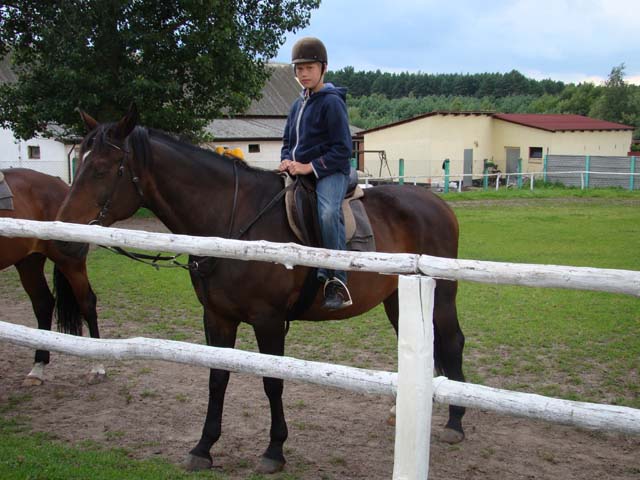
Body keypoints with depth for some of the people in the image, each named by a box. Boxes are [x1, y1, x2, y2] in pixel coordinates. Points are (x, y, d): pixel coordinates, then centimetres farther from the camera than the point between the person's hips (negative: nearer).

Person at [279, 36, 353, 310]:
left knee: (328, 213, -36)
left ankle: (336, 282, -32)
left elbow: (342, 149, -10)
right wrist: (287, 161, 4)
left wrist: (310, 167, -18)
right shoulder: (297, 105, 19)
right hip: (297, 173, 9)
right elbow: (288, 142, 27)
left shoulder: (332, 102, -5)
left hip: (330, 172, -9)